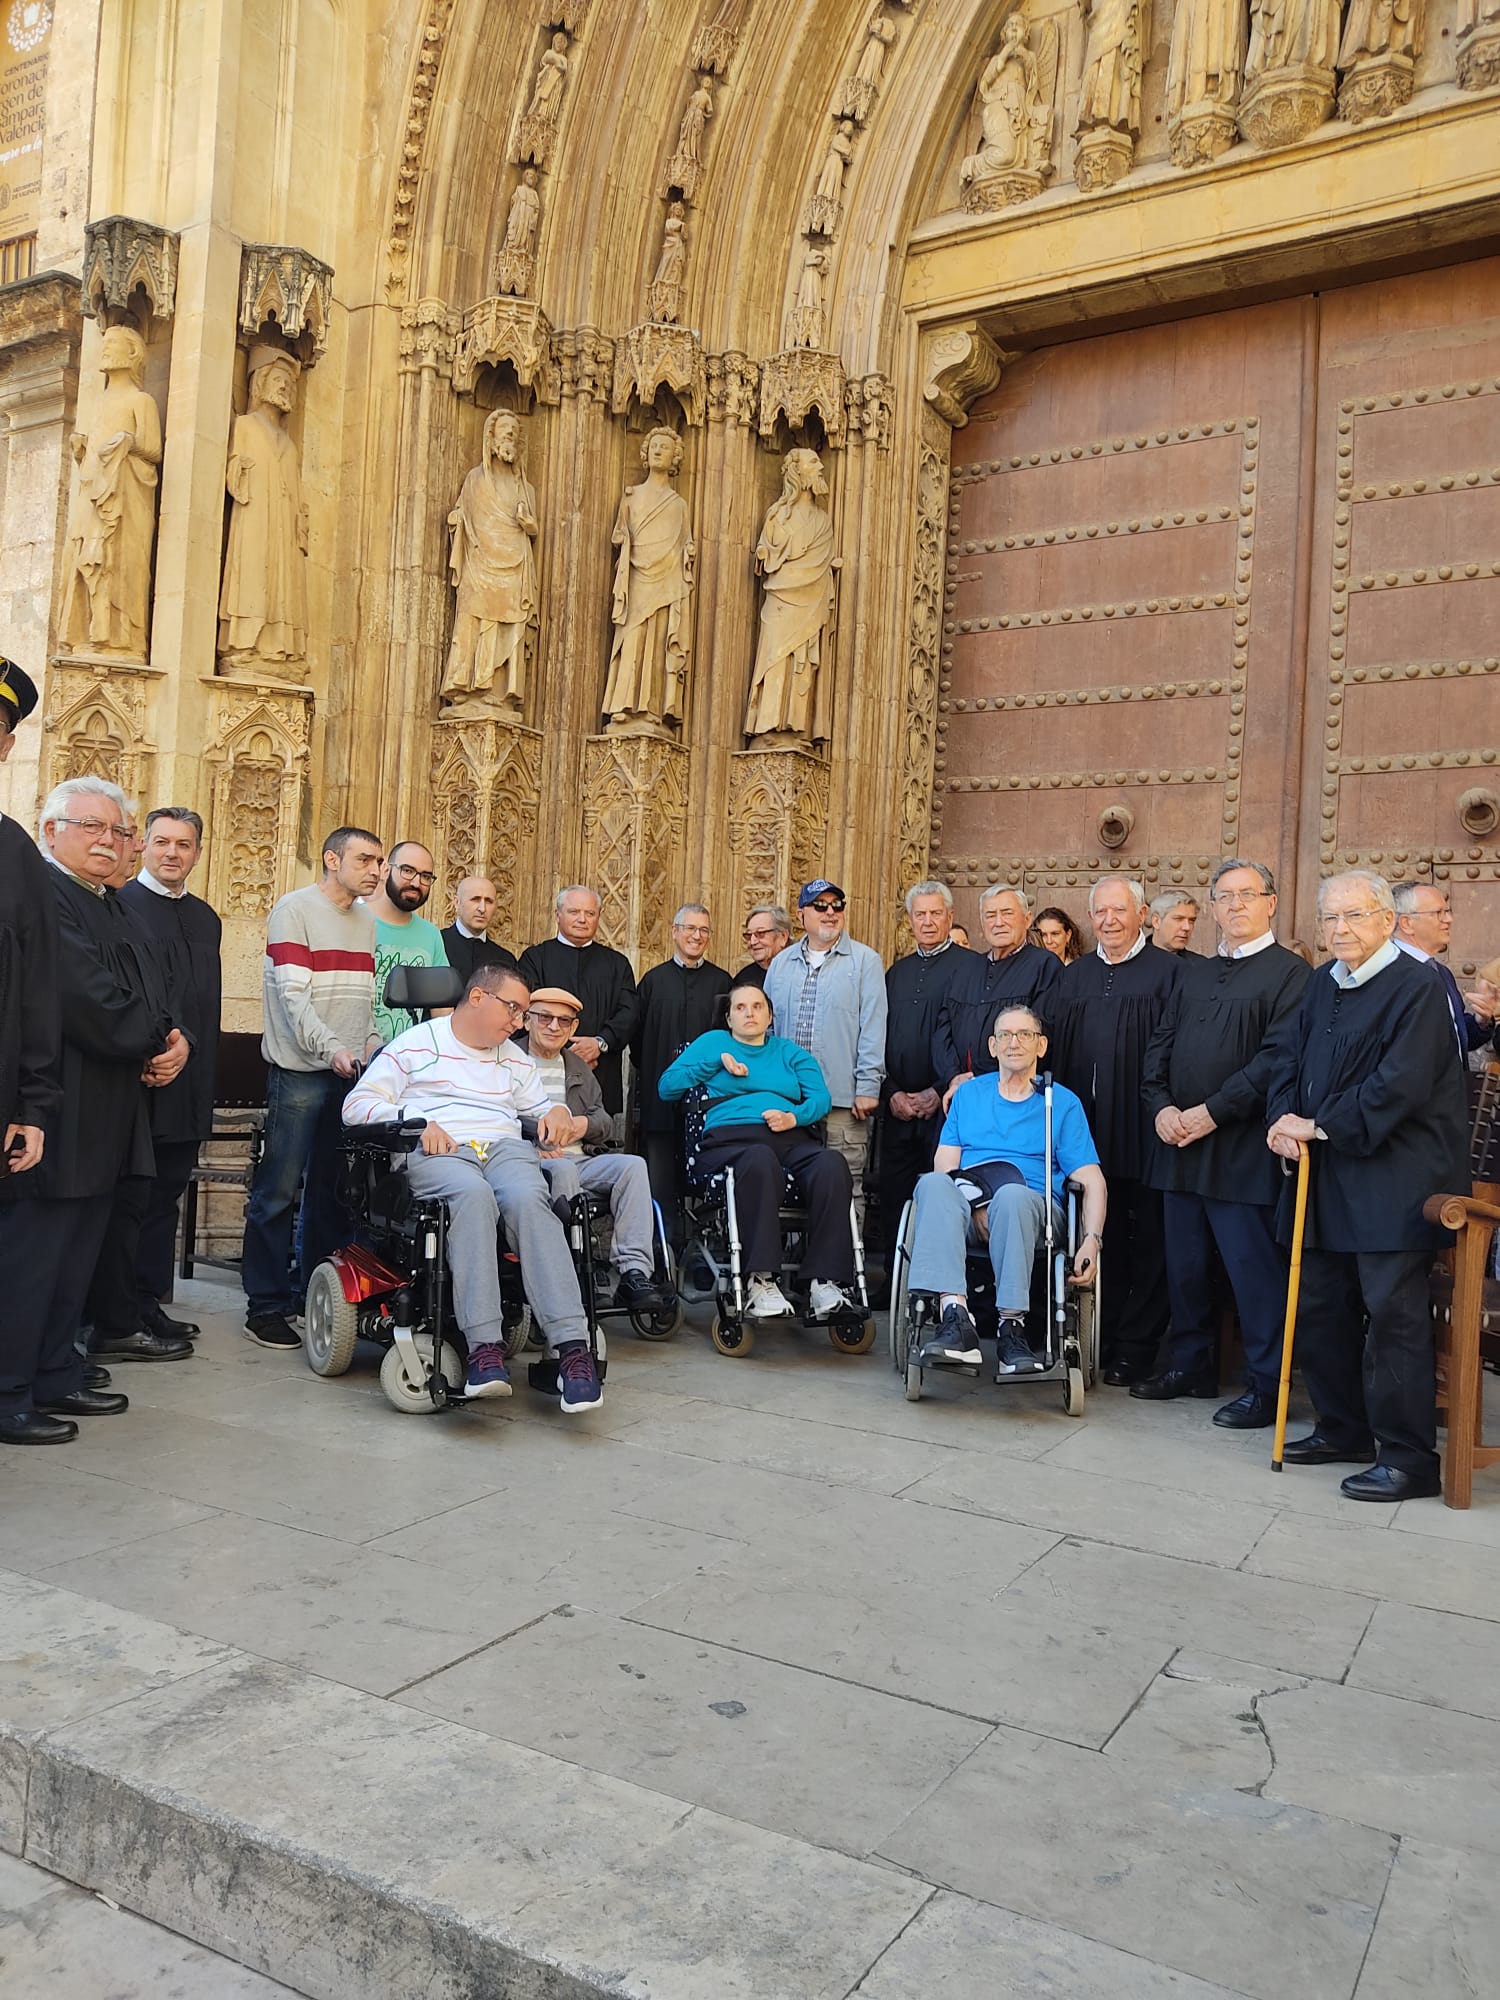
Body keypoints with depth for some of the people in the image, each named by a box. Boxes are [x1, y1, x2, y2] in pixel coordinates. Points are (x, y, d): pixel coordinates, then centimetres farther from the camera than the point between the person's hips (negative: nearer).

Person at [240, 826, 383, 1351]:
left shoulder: (367, 920, 17)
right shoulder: (295, 909, -4)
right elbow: (293, 995, -14)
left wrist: (372, 1045, 4)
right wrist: (332, 1048, -24)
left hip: (352, 1071, 7)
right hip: (300, 1071, -6)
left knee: (332, 1189, 10)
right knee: (279, 1189, -3)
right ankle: (266, 1305, 5)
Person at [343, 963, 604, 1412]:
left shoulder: (514, 1058, 29)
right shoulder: (415, 1044, 14)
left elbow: (540, 1106, 36)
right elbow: (357, 1104, 6)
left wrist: (556, 1113, 10)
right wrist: (415, 1122, -10)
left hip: (505, 1148, 3)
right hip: (435, 1153, -3)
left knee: (529, 1199, -34)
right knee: (473, 1193, -40)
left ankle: (572, 1347, -43)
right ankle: (484, 1346, -44)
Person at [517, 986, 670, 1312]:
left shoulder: (579, 1068, 29)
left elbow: (606, 1123, 24)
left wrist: (585, 1125, 0)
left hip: (579, 1159, 5)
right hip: (530, 1160, -5)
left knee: (632, 1165, -22)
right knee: (563, 1168, -38)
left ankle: (635, 1272, -32)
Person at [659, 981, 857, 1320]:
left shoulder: (789, 1050, 31)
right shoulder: (713, 1042, 25)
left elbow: (821, 1097, 14)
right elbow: (667, 1086, 12)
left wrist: (794, 1117, -7)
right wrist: (718, 1061, 5)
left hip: (793, 1138, 3)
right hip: (731, 1138, -3)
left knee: (832, 1164, -32)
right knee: (759, 1160, -40)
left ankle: (824, 1280, -35)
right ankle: (760, 1280, -41)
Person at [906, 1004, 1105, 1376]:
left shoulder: (1063, 1103, 16)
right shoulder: (969, 1093, 22)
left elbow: (1092, 1180, 7)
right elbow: (945, 1165, 11)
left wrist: (1092, 1240, -11)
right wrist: (975, 1205, -10)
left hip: (1032, 1209, -1)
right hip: (967, 1207, 2)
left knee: (1013, 1195, -38)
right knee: (933, 1183, -33)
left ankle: (1011, 1327, -37)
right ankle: (955, 1317, -45)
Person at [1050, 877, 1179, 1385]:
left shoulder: (1167, 971, -2)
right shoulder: (1073, 976, 14)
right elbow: (1057, 1051, 14)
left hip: (1142, 1130, -4)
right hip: (1087, 1129, 5)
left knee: (1146, 1242, 4)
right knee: (1102, 1235, 12)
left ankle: (1135, 1347, 13)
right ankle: (1101, 1338, 21)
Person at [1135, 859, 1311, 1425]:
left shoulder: (1290, 973, -5)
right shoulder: (1192, 972, 17)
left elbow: (1277, 1058, -14)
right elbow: (1160, 1044, 14)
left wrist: (1212, 1112, -16)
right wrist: (1162, 1106, -2)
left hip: (1243, 1150, -7)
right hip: (1180, 1145, 7)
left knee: (1254, 1269, -1)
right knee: (1184, 1265, 14)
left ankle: (1265, 1387, 10)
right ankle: (1190, 1365, 29)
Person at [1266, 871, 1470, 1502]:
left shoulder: (1417, 988, -11)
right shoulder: (1321, 985, 13)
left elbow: (1400, 1085, -19)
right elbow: (1291, 1062, 14)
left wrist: (1319, 1127, -15)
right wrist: (1283, 1120, -5)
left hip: (1390, 1182, -8)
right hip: (1324, 1177, 8)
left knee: (1393, 1317, -4)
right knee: (1319, 1308, 13)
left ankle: (1409, 1457, 7)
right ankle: (1343, 1430, 29)